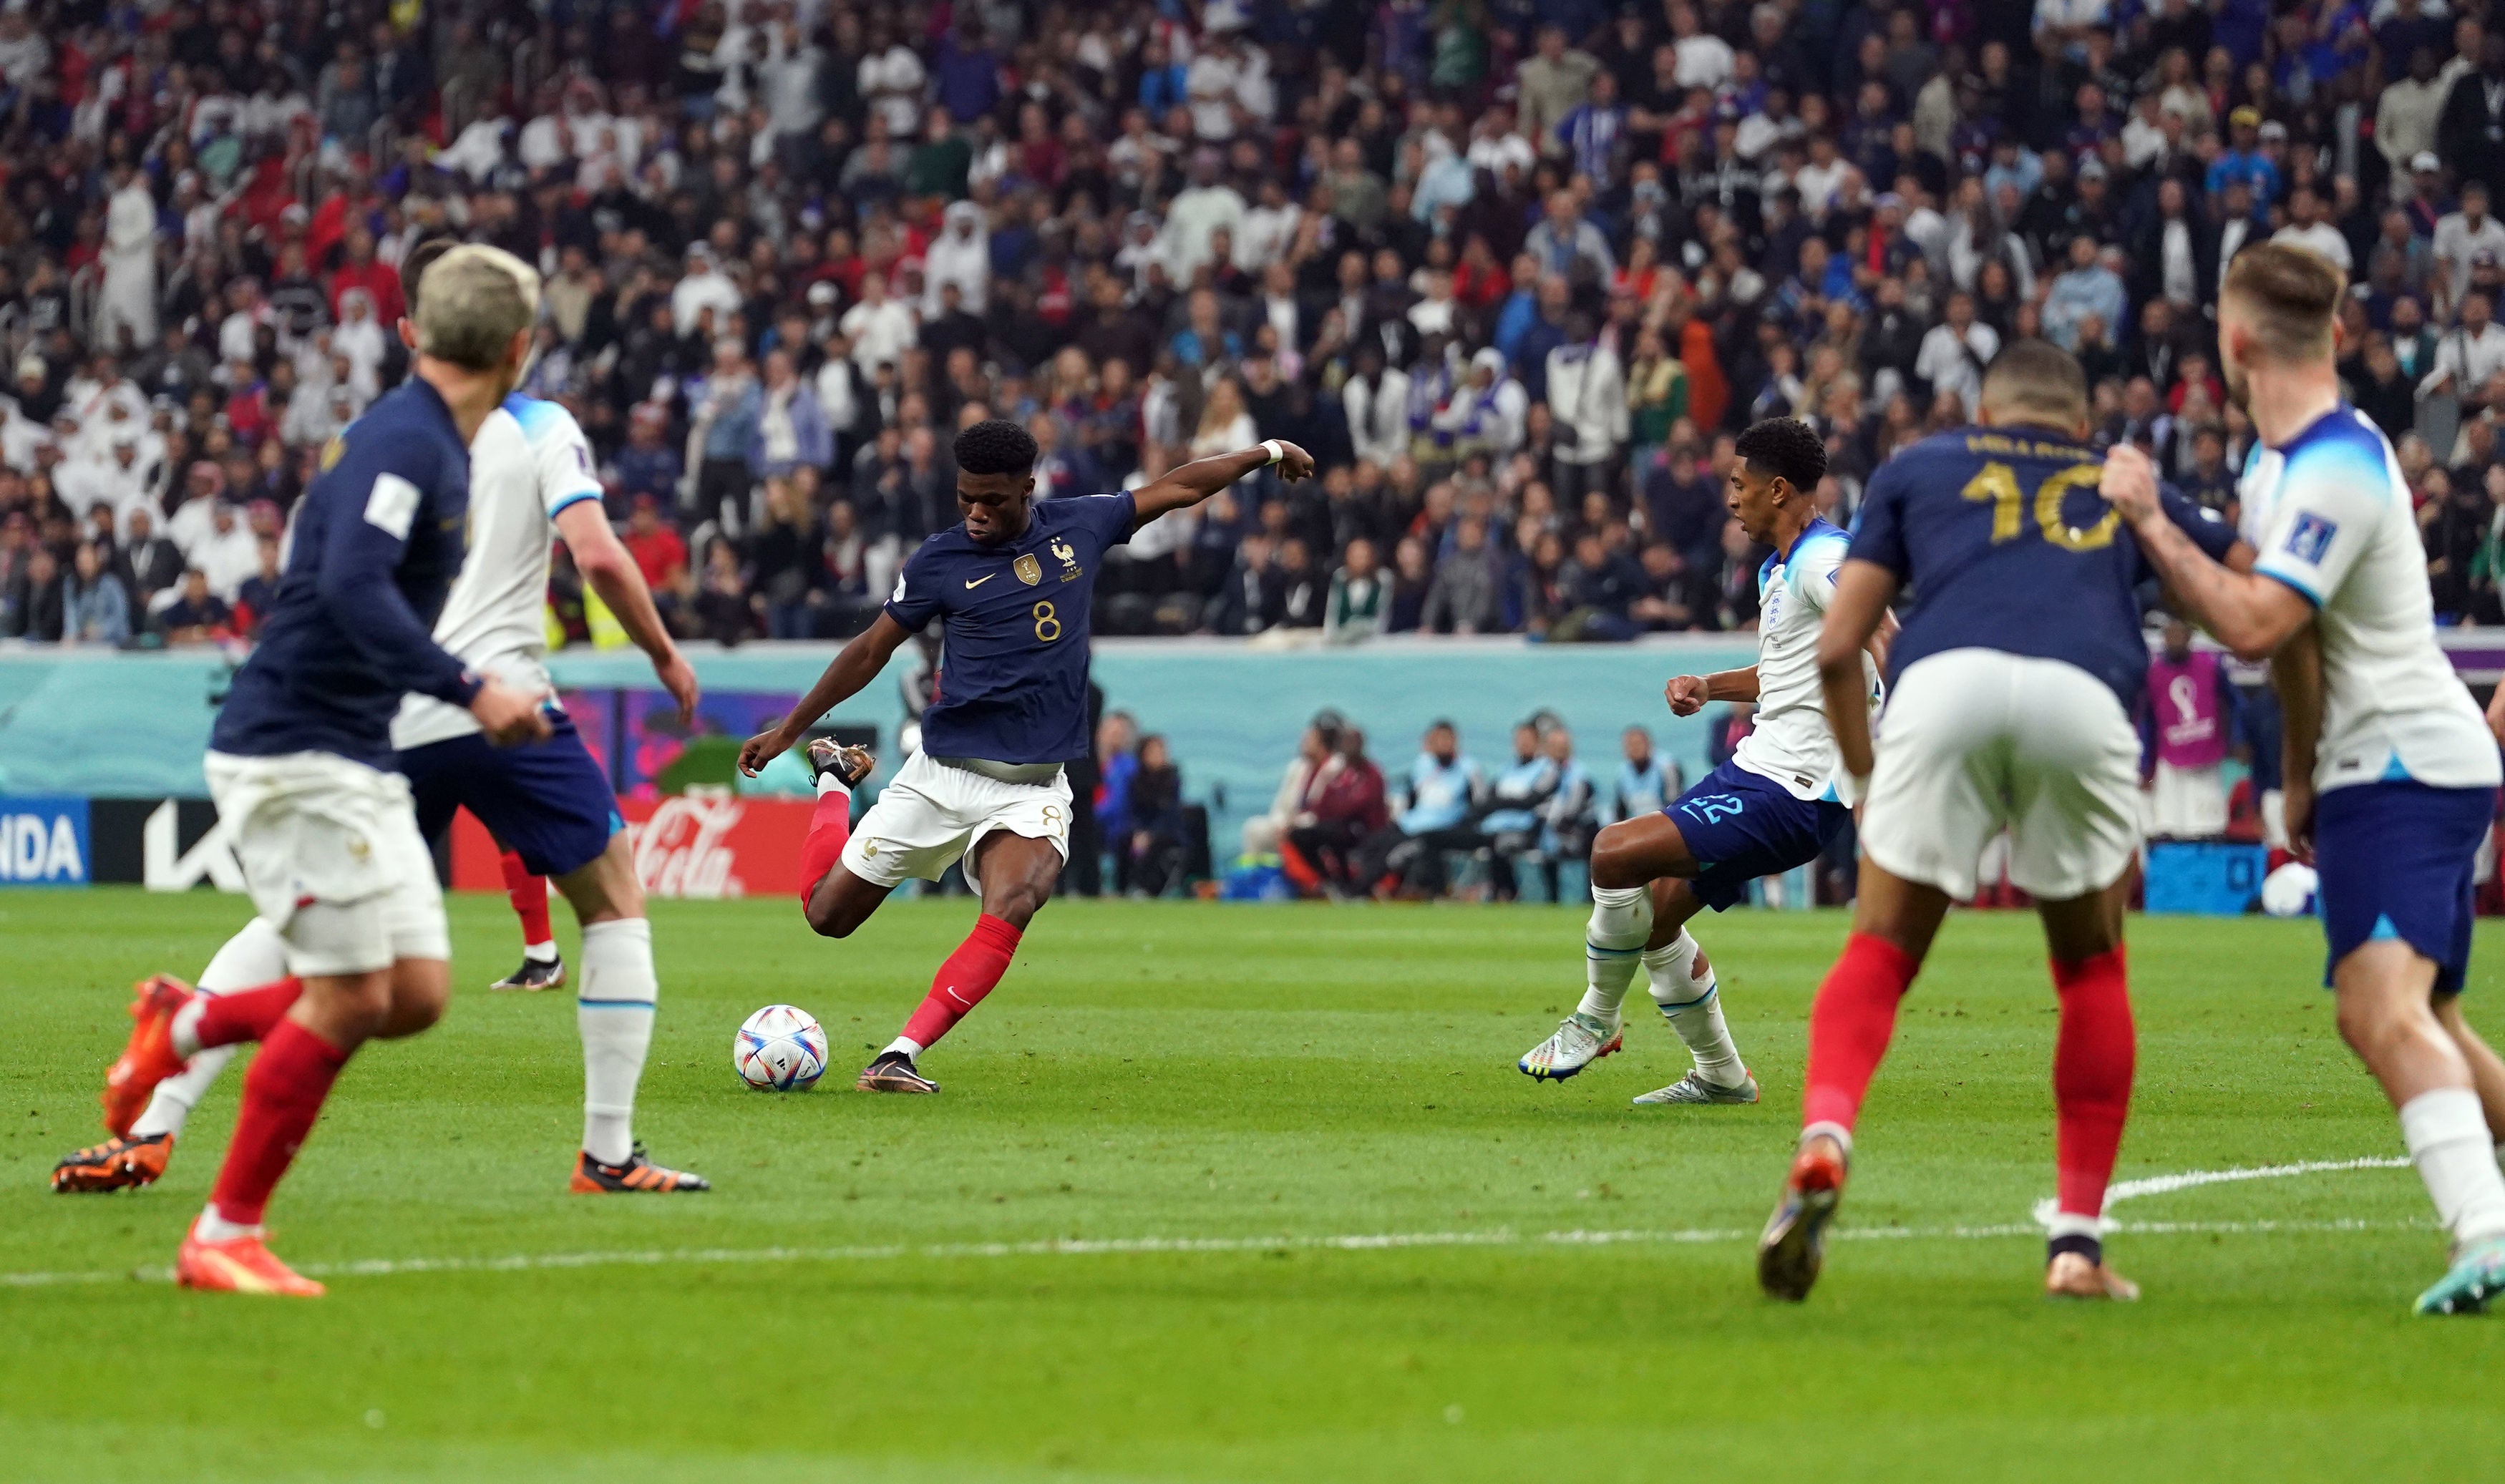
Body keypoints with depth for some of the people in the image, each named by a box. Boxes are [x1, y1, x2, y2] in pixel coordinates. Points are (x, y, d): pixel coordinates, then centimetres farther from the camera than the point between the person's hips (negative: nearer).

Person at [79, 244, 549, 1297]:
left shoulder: (435, 449, 13)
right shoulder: (404, 443, -17)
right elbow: (352, 587, -30)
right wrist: (469, 690, -30)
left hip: (357, 764, 9)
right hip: (294, 756, -9)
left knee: (416, 995, 3)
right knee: (351, 995, -10)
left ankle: (188, 1024, 20)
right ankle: (224, 1238, 1)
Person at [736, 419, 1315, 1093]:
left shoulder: (1079, 527, 3)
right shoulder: (940, 561, -3)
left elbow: (1177, 487, 18)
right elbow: (870, 651, 8)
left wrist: (1265, 452, 25)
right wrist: (788, 730, 12)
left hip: (1034, 786, 0)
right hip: (942, 776, 0)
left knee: (1011, 909, -30)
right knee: (827, 912, 5)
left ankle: (900, 1057, -30)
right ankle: (835, 780, 38)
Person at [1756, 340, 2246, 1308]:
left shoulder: (1918, 468, 31)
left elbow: (1837, 651, 23)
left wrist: (1864, 782, 34)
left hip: (1947, 682, -1)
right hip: (2085, 697, 1)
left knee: (1878, 958, 9)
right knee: (2093, 973, 21)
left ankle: (1823, 1147, -20)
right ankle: (2078, 1238, 14)